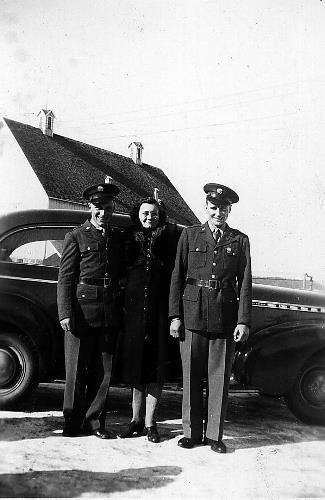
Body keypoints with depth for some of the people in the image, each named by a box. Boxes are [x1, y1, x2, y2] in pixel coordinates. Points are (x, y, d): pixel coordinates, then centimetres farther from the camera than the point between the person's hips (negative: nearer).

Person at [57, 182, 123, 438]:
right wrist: (65, 313, -10)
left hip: (109, 315, 4)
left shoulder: (118, 239, 15)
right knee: (78, 371, 5)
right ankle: (73, 422, 19)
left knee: (103, 371, 9)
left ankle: (94, 421, 21)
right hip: (82, 312, -4)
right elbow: (65, 278, -1)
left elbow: (121, 275, 15)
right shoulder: (77, 237, 3)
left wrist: (120, 310, 5)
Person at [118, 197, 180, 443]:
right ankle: (137, 420, 23)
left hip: (160, 312, -2)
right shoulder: (129, 238, 7)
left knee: (155, 368, 5)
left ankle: (150, 423, 18)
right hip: (134, 311, 2)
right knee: (136, 365, 10)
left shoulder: (171, 236, 0)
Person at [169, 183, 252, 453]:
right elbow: (177, 277, 5)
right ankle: (191, 432, 21)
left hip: (225, 318, 0)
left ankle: (214, 434, 21)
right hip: (193, 315, 0)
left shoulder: (240, 240, 8)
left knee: (219, 378, 7)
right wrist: (175, 316, -1)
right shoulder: (190, 235, 7)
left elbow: (245, 283, 5)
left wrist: (244, 321, -3)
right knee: (191, 377, 7)